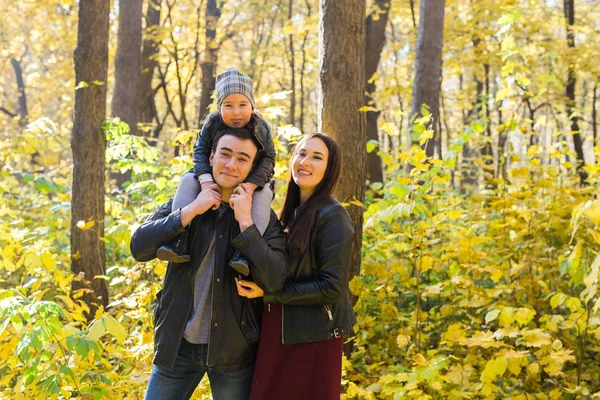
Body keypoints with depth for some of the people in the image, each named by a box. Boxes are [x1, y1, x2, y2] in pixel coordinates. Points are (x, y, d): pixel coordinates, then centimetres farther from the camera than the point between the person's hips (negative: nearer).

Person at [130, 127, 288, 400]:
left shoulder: (263, 217, -3)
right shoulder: (184, 201, 2)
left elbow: (274, 280, -16)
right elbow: (139, 248, -10)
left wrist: (246, 222, -19)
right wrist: (191, 211, -16)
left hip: (234, 348, -1)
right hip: (177, 345, 2)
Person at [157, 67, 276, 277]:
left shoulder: (261, 128, -14)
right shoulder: (212, 123, -10)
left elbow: (268, 158, -18)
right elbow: (200, 151, -14)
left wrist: (251, 184, -35)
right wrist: (206, 181, -33)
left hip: (253, 181, -2)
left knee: (263, 194, -35)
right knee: (188, 181, -22)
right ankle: (180, 242, -33)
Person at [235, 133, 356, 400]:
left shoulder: (332, 216, -14)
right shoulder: (291, 212, 10)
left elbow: (332, 287, -18)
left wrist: (267, 293, -16)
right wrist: (256, 284, 0)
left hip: (314, 337, -7)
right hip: (279, 333, 8)